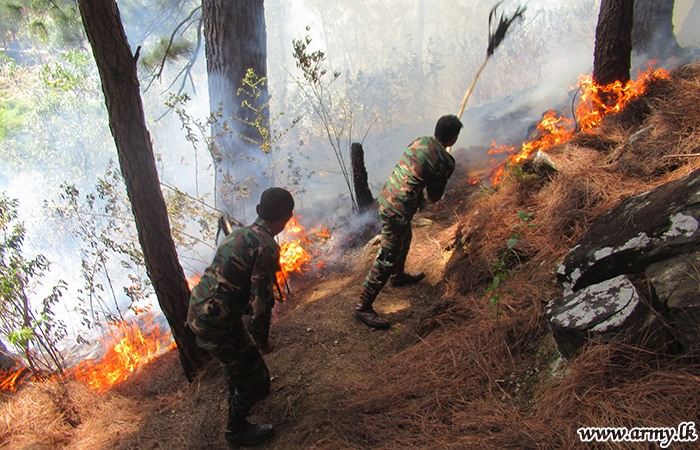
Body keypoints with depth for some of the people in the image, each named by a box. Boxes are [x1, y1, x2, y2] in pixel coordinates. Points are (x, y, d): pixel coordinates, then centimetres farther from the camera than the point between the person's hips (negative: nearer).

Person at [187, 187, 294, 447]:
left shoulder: (240, 234, 9)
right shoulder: (267, 247, -19)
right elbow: (261, 301, -21)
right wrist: (263, 342, -5)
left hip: (197, 310, 10)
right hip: (216, 323, -9)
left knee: (238, 354, 35)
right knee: (255, 379, 10)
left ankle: (236, 399, 60)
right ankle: (236, 430, 32)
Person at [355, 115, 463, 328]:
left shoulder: (420, 141, 5)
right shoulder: (445, 162, -13)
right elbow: (434, 196, -1)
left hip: (386, 198, 9)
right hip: (398, 210, -9)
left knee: (404, 240, 32)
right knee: (387, 258, -1)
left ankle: (399, 276, 56)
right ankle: (363, 307, 5)